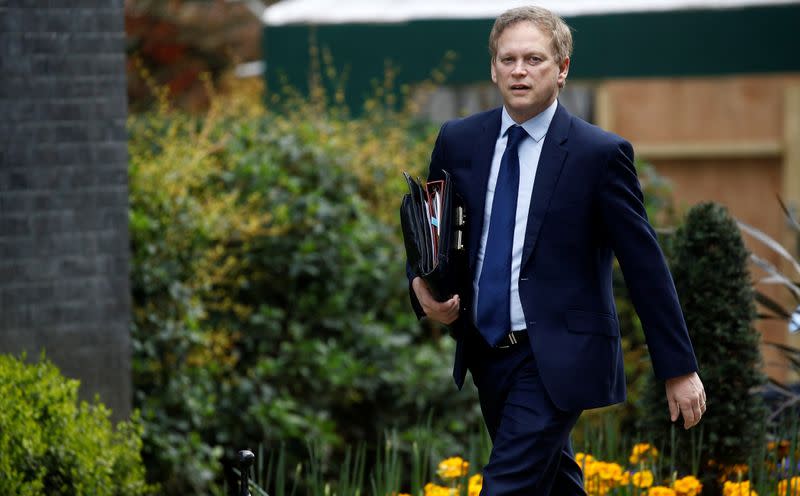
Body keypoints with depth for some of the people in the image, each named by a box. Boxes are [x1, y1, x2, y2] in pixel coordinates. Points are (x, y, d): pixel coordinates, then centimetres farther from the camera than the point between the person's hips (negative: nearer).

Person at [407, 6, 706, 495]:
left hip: (556, 358, -6)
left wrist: (679, 368, -6)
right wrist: (424, 287, -8)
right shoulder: (459, 141, 4)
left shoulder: (599, 152, -9)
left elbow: (645, 264, -7)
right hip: (486, 356, 6)